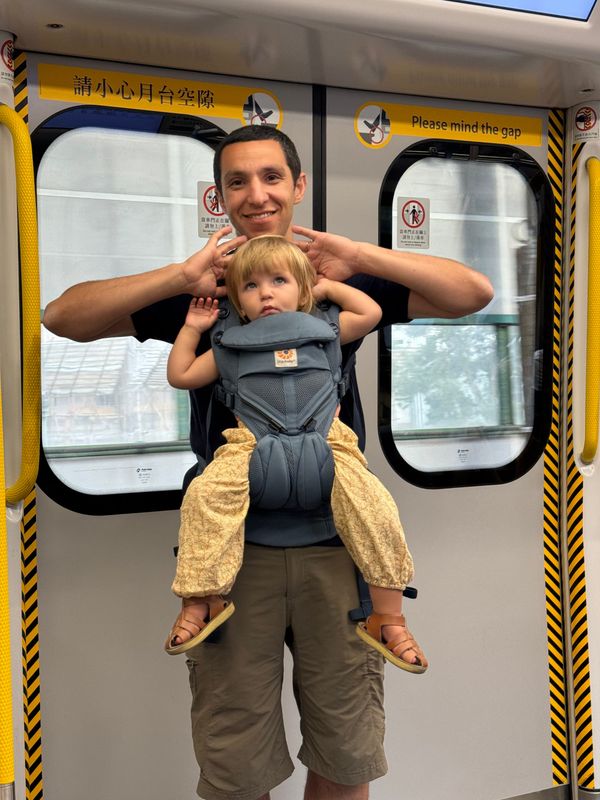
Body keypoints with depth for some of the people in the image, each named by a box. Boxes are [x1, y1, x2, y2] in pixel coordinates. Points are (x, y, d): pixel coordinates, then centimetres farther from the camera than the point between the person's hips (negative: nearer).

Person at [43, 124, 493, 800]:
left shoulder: (343, 282, 6)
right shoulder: (200, 292, 6)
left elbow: (474, 293, -1)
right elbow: (63, 317, -1)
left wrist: (360, 255, -13)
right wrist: (180, 276, -13)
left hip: (333, 542, 1)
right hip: (235, 546, 0)